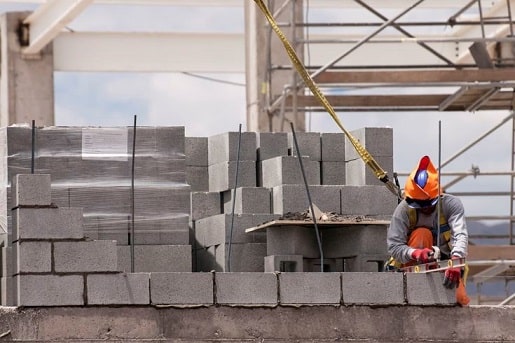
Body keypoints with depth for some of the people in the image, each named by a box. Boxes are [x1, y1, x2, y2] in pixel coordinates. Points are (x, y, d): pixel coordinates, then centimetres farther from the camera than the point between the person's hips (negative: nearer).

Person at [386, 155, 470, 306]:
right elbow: (393, 246, -24)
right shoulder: (403, 210, -18)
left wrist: (455, 261, -55)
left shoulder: (452, 204, -18)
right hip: (414, 264, -1)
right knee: (422, 233, -31)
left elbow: (460, 235, -34)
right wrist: (415, 253, -47)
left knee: (462, 301, -24)